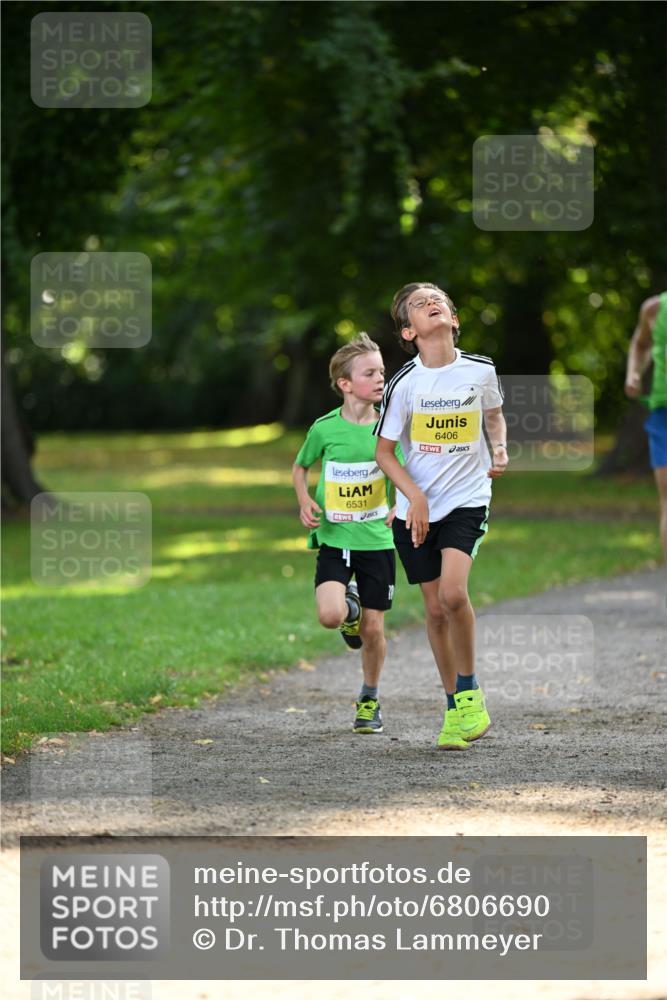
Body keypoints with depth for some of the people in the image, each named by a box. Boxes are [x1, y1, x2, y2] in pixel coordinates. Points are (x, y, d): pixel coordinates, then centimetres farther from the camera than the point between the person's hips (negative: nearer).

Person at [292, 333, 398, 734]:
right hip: (334, 538, -1)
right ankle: (350, 605, 17)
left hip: (377, 539, 1)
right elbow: (300, 466, 12)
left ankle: (370, 699, 27)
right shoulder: (325, 428, -6)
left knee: (374, 628, 4)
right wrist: (305, 501, -6)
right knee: (330, 615, -21)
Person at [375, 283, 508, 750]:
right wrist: (415, 496, -14)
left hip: (468, 498, -1)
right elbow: (384, 450, -2)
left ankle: (470, 691, -1)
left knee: (453, 592, -22)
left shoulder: (480, 369, -4)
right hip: (417, 507, 1)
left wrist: (500, 449, -2)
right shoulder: (405, 382, -9)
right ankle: (455, 709, 20)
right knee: (435, 608, 4)